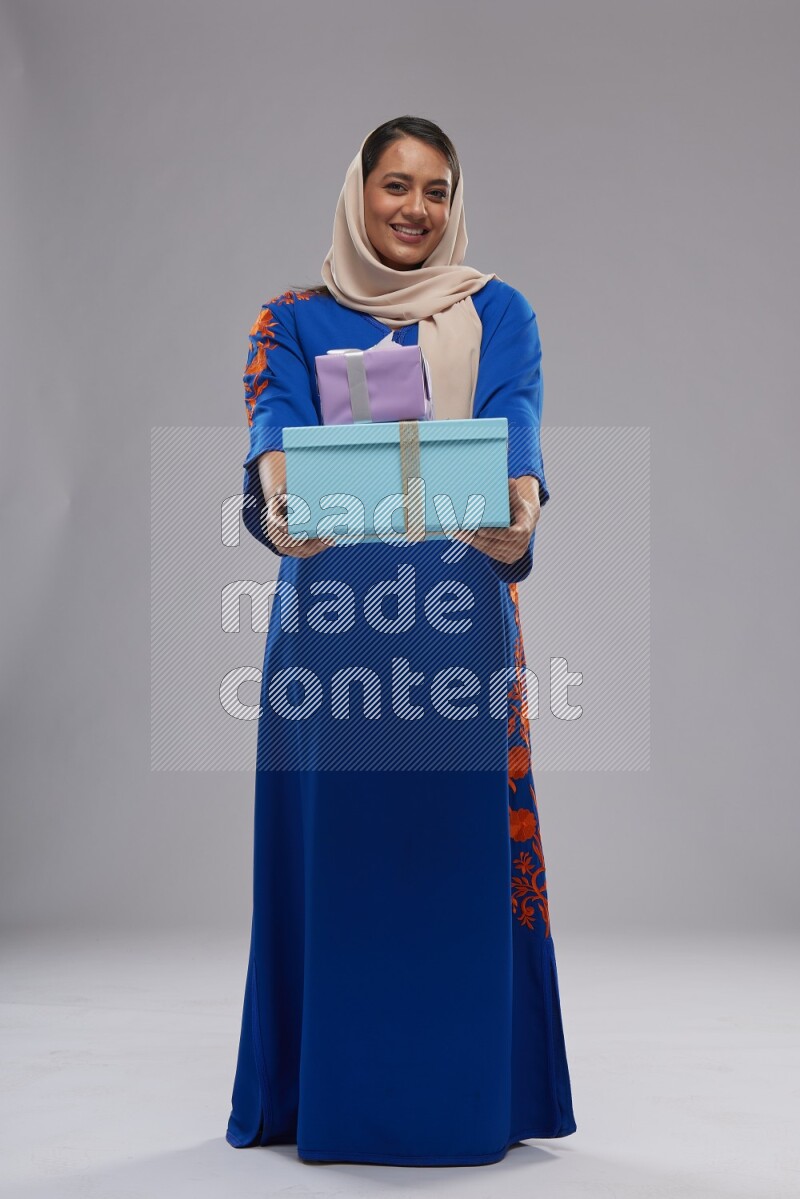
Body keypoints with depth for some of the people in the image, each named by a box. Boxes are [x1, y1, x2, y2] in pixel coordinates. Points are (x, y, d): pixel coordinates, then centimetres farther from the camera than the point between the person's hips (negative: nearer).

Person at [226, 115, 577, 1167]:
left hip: (459, 611, 0)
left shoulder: (496, 314, 11)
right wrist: (275, 500, -32)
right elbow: (276, 422, -8)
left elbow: (514, 425, -8)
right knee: (330, 836, 3)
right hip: (329, 607, 1)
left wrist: (516, 507, -31)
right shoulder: (296, 319, 12)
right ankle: (329, 1093, 17)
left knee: (462, 838, 1)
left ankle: (470, 1095, 15)